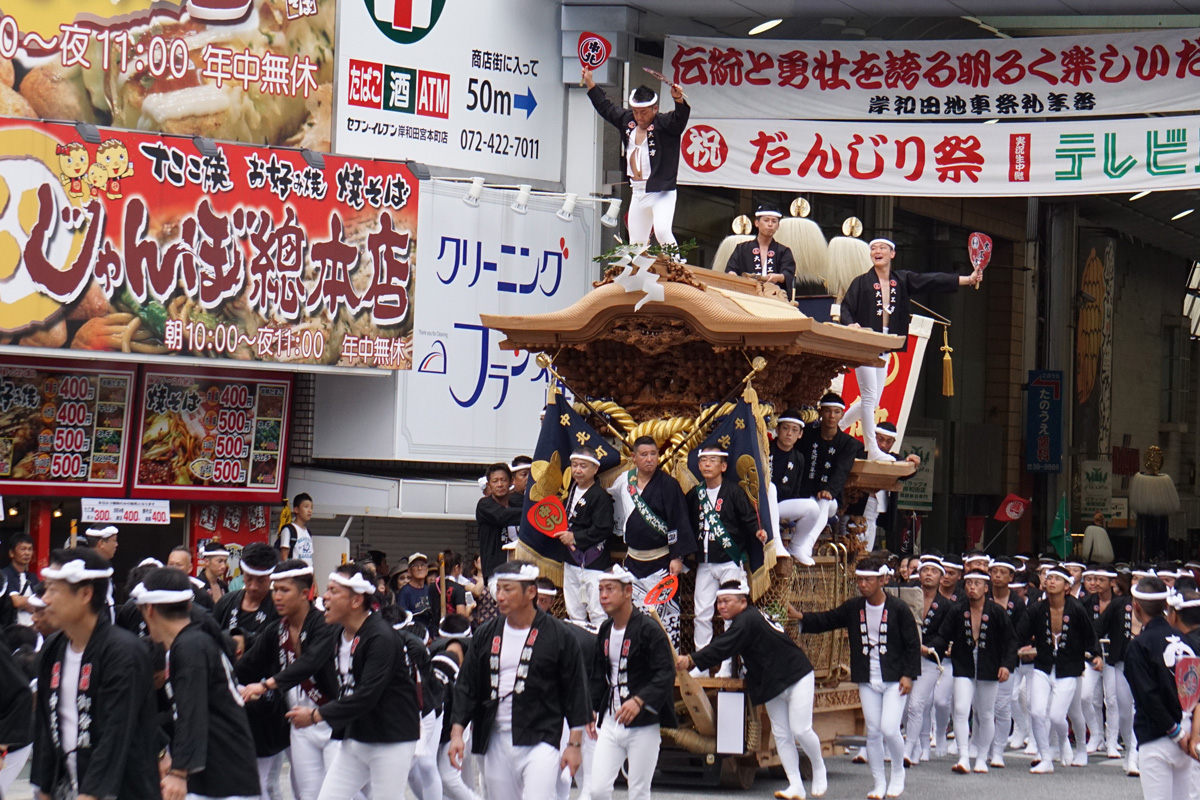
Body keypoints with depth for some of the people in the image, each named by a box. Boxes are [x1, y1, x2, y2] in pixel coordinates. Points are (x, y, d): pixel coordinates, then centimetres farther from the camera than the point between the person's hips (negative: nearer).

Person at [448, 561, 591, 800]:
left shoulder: (558, 635, -4)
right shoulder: (485, 635, 7)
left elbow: (575, 691, -2)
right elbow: (466, 686, 9)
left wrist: (574, 743, -5)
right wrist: (457, 732, -2)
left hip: (541, 741, -5)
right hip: (496, 743, 5)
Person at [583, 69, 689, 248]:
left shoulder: (664, 124, -10)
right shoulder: (627, 121, 9)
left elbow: (680, 117, -29)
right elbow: (606, 107, 21)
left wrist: (679, 99, -49)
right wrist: (590, 82, 22)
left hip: (662, 193, -7)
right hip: (638, 193, 7)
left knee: (662, 231, -27)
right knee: (636, 241, 10)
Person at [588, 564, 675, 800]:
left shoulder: (649, 630, -10)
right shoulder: (605, 631, 12)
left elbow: (666, 675, -18)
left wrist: (639, 700, -30)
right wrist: (592, 710, 15)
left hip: (643, 725, -6)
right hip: (610, 722, 6)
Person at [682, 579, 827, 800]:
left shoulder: (747, 621, -23)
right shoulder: (746, 619, 8)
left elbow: (723, 648, -33)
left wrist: (691, 661, -40)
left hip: (797, 678, -10)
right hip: (773, 686, 10)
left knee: (800, 730, -11)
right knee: (781, 735, 3)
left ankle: (819, 769, 14)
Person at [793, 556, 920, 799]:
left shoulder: (898, 608, -8)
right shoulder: (853, 608, 3)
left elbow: (912, 643, -5)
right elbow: (827, 620, 11)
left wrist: (908, 674, -10)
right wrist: (801, 617, -5)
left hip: (894, 679, -4)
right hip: (867, 681, 4)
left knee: (889, 729, -13)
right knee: (873, 732, 5)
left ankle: (898, 772, 14)